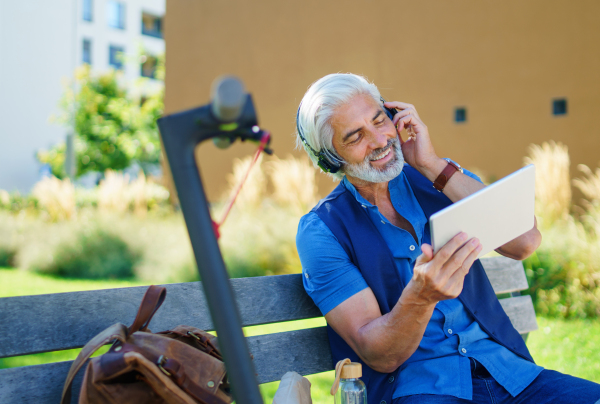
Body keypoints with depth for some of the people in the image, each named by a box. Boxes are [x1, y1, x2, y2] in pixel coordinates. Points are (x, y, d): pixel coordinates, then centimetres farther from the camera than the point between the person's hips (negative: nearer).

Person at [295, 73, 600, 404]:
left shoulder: (441, 178, 8)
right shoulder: (321, 230, -4)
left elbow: (525, 242, -9)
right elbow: (379, 357, -9)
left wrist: (434, 165, -9)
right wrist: (419, 296, -30)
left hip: (506, 371, 4)